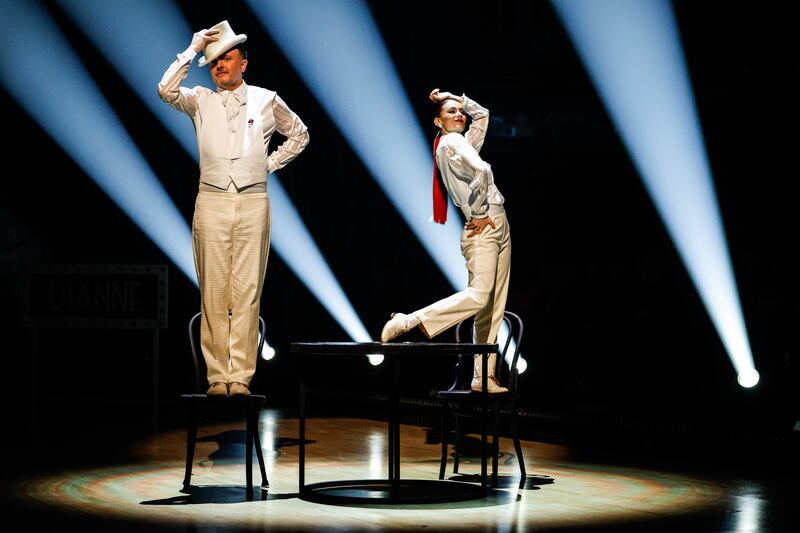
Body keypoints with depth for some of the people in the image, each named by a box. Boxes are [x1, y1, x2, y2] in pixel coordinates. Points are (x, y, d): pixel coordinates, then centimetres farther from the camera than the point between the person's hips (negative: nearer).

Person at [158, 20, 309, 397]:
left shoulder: (266, 100, 11)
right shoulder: (201, 100, 10)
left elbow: (299, 134, 23)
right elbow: (166, 90, -9)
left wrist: (271, 164, 12)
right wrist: (193, 50, -3)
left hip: (253, 202, 0)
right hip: (212, 201, 0)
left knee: (247, 292, -3)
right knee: (213, 293, -3)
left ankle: (241, 377, -2)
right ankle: (217, 376, 1)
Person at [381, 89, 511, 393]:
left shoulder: (463, 141, 21)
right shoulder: (450, 142, -6)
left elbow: (482, 114, 36)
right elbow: (482, 172, -22)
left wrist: (456, 98, 24)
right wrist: (480, 216, -15)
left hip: (498, 226, 9)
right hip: (483, 228, -9)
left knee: (493, 308, 3)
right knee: (478, 296, -22)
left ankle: (484, 377, 2)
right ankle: (408, 322, -17)